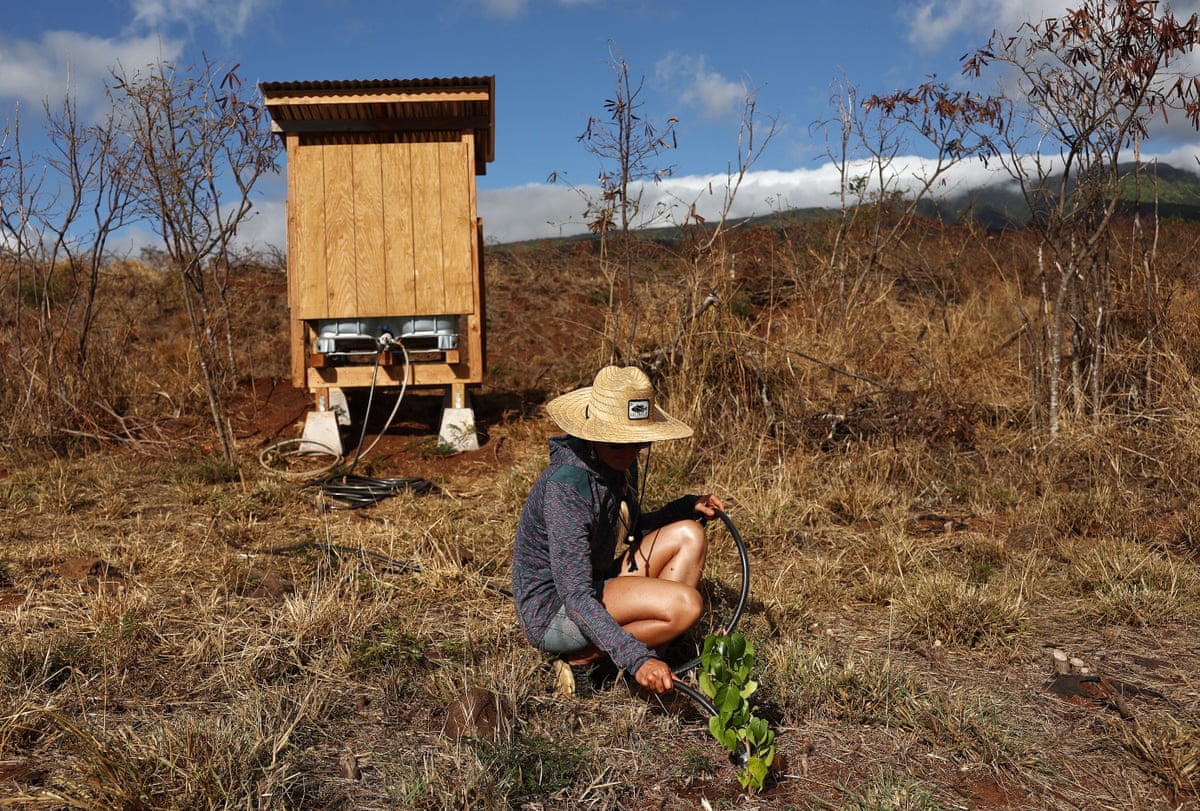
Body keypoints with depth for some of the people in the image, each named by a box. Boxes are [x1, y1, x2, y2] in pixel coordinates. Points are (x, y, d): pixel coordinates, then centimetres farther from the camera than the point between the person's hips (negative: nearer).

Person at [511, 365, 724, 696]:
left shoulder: (621, 464, 0)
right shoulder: (566, 486, -28)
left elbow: (630, 529, 19)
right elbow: (575, 596, -32)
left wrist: (689, 506, 4)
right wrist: (637, 659, -39)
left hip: (593, 586, 9)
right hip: (551, 610, -9)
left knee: (688, 536, 0)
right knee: (685, 604, -24)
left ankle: (656, 667, -3)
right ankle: (582, 660, -7)